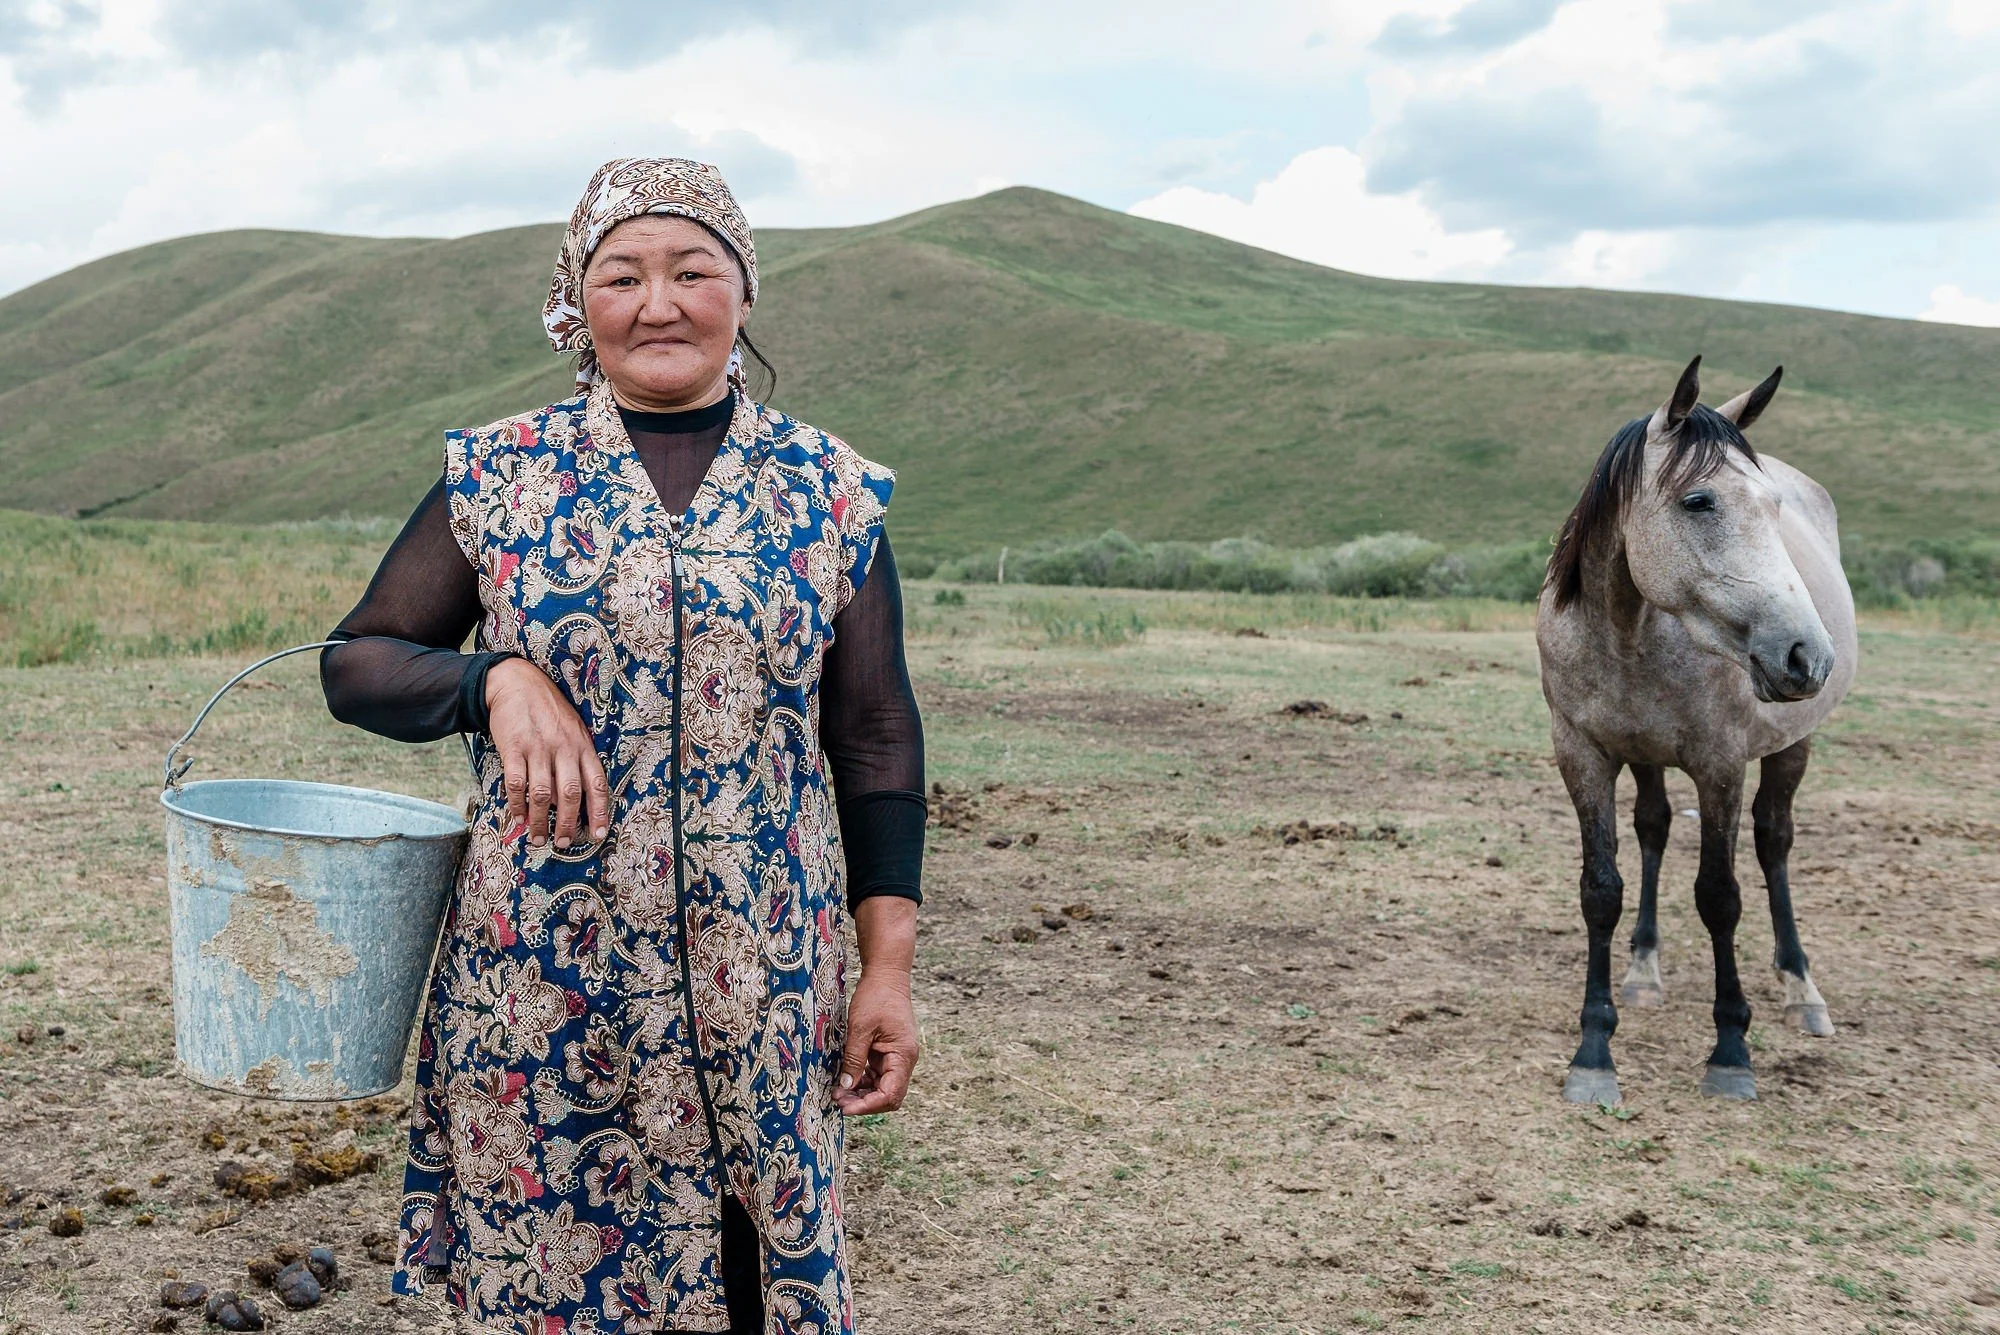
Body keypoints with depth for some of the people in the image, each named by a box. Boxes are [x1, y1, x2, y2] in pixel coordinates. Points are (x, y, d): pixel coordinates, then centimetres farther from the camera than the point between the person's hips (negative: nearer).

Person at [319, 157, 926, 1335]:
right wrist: (497, 682, -13)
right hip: (539, 972, 0)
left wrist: (889, 967, 0)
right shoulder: (497, 477, 3)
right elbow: (356, 662, 7)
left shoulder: (830, 491, 3)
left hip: (765, 989, 0)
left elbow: (876, 740, 5)